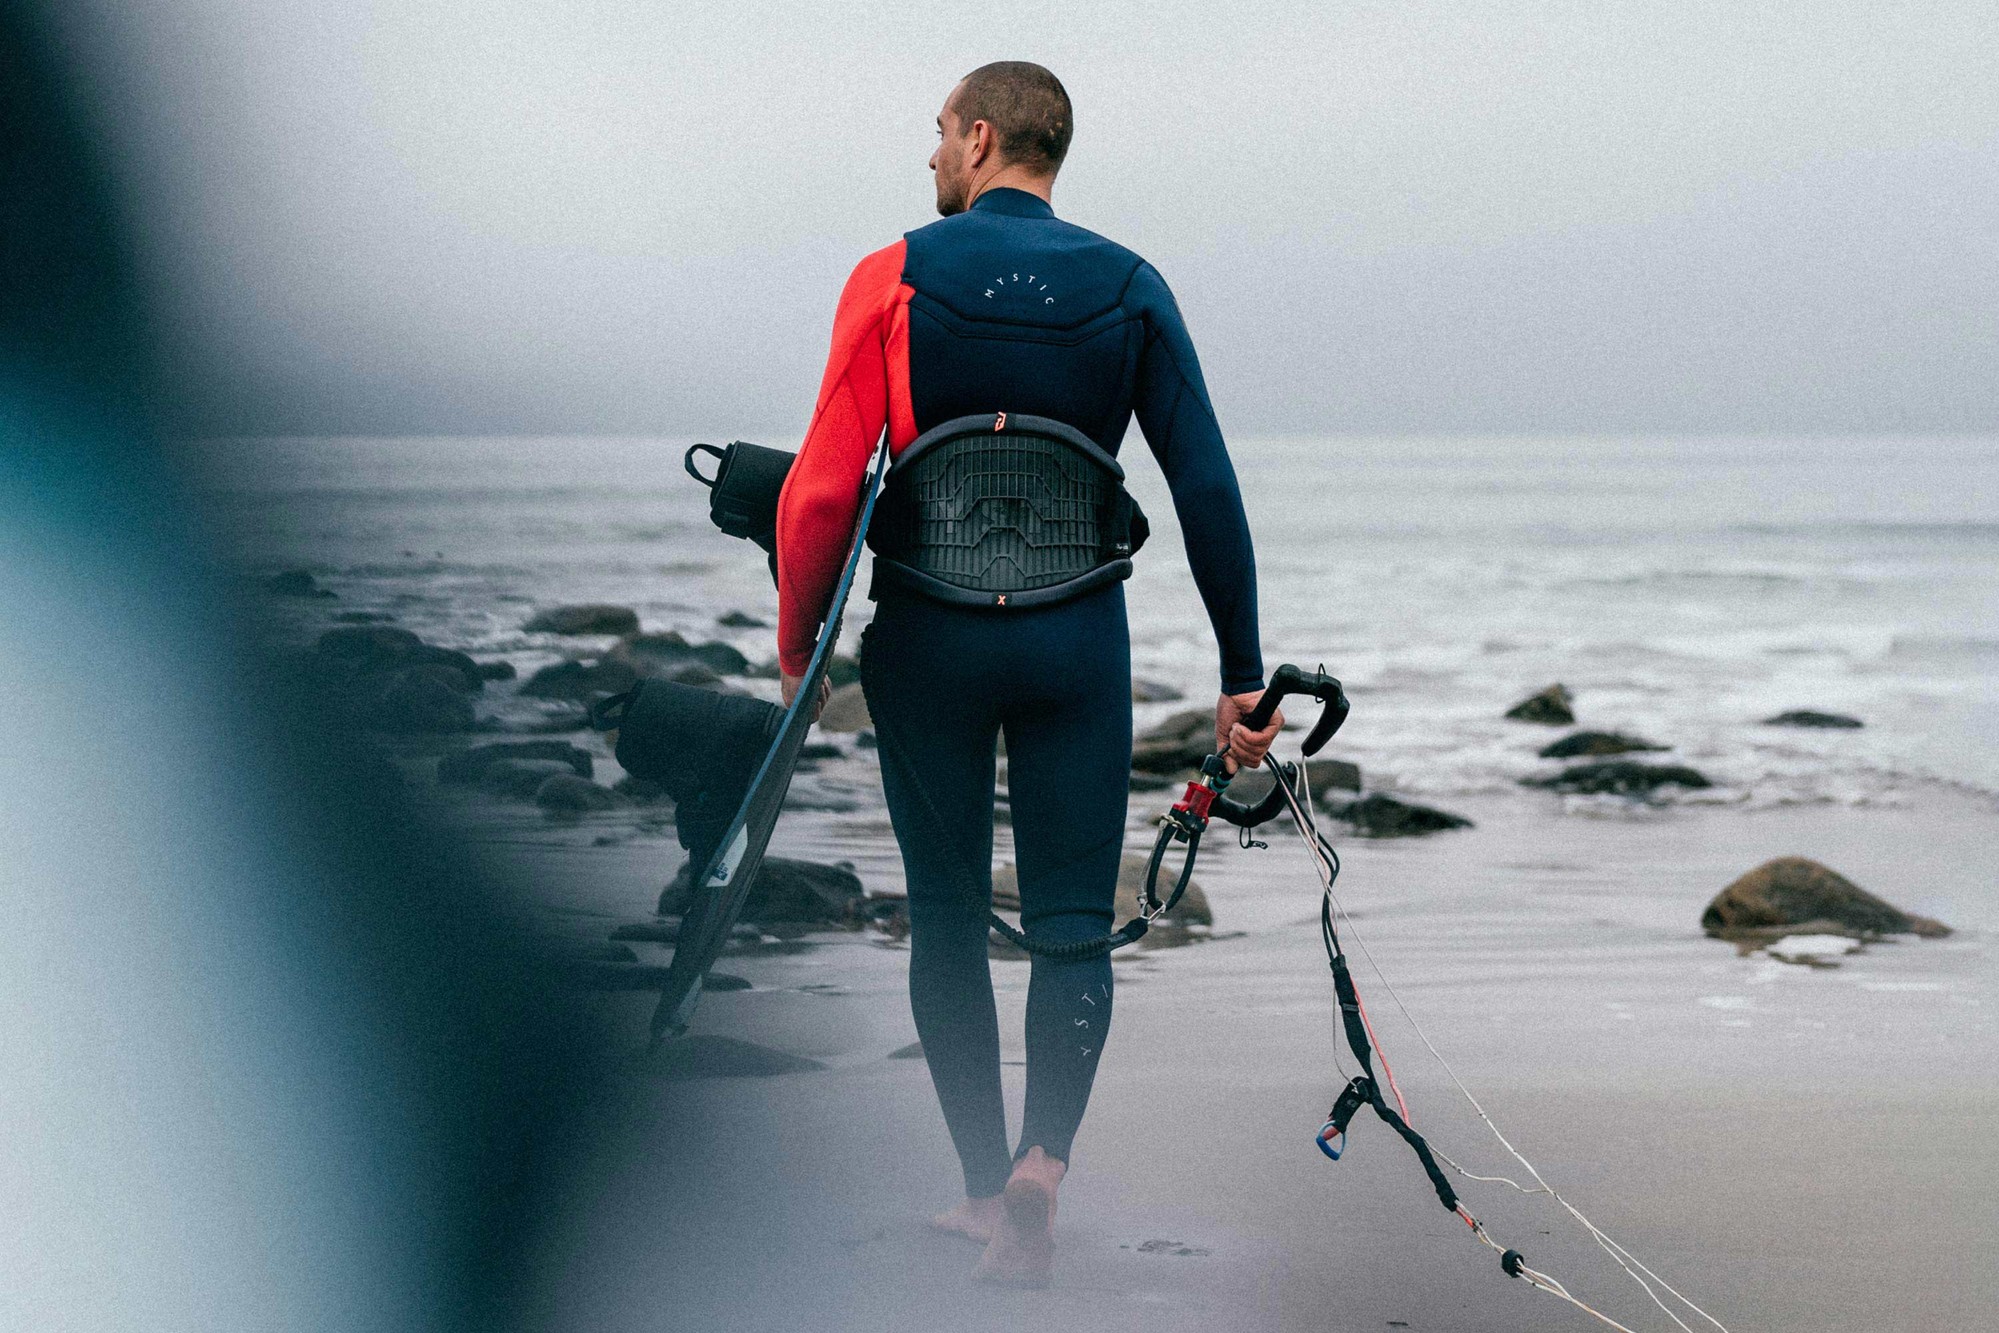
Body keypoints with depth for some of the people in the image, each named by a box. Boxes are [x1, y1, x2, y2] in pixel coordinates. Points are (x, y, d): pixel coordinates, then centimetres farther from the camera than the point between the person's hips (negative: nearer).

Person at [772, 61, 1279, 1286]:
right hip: (1079, 637, 1)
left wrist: (797, 638, 5)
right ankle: (1045, 1155, -18)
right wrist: (1242, 673, 4)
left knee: (949, 916, 13)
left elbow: (826, 487, -8)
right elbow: (1208, 486, -1)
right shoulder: (1130, 289, 3)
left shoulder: (896, 278, -4)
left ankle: (986, 1184, 15)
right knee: (1072, 924, 5)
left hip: (929, 635, -1)